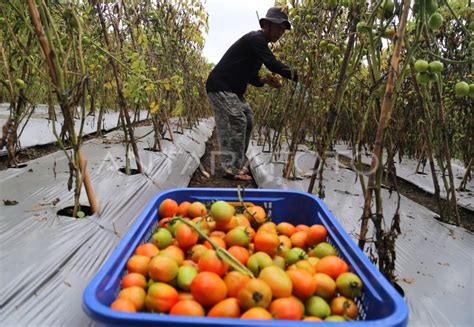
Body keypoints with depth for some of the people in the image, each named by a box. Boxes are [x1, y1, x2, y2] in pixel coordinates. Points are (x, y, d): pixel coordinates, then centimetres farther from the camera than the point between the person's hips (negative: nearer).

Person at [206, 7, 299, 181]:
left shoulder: (259, 43, 17)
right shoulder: (256, 38, -14)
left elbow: (247, 74, 17)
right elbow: (272, 64, -26)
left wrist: (263, 80, -2)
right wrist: (296, 76, -24)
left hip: (232, 90, 10)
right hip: (220, 87, -10)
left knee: (247, 120, 9)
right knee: (236, 122, -17)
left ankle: (236, 165, 15)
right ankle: (232, 169, -13)